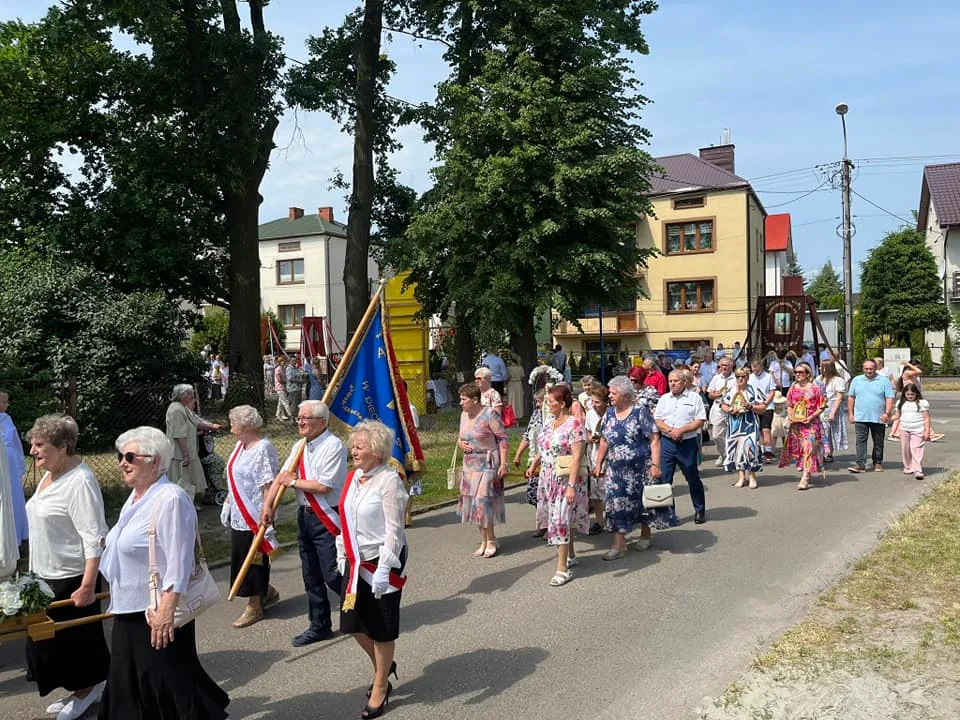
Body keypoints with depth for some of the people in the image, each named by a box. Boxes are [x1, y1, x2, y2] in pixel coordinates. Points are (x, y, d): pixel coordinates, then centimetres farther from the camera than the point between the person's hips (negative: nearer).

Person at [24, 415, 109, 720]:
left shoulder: (79, 481, -23)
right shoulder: (50, 474, 5)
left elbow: (94, 537, -25)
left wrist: (88, 585, -27)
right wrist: (37, 570, 21)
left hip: (71, 578, -9)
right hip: (46, 575, 9)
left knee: (75, 637, 7)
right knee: (48, 638, 17)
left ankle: (87, 689, 27)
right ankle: (79, 690, 33)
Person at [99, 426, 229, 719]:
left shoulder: (170, 499, -22)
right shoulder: (136, 496, 8)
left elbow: (179, 563, -25)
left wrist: (166, 610, -27)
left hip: (158, 613, -9)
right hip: (129, 609, 9)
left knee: (170, 681, 2)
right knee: (129, 681, 19)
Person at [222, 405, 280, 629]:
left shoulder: (263, 449, -20)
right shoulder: (240, 445, 8)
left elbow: (270, 486, -22)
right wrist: (227, 504, 17)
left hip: (254, 517, -9)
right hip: (239, 516, 9)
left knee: (253, 559, 3)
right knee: (241, 558, 17)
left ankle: (254, 607, 19)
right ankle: (268, 592, 35)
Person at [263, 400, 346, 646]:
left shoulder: (333, 446, -16)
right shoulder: (300, 446, 10)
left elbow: (324, 486, -22)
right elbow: (281, 476, 10)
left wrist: (294, 481, -9)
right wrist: (267, 505, -1)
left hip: (327, 518, -8)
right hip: (305, 515, 8)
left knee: (333, 575, -6)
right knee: (311, 576, 16)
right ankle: (319, 626, 29)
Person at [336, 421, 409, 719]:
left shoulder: (389, 480, -19)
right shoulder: (354, 477, 4)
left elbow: (393, 529, -20)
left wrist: (384, 569, -22)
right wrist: (342, 555, 14)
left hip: (382, 561, -7)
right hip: (356, 561, 7)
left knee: (382, 628, 7)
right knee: (354, 623, 15)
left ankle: (380, 687, 27)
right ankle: (383, 667, 41)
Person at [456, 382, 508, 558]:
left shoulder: (489, 414, -14)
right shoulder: (464, 415, 8)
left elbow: (503, 439, -13)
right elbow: (460, 437, 21)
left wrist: (503, 463, -16)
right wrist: (460, 443, -2)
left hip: (487, 463, -7)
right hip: (470, 464, 8)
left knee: (483, 501, -9)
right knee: (474, 502, 9)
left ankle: (491, 541, 6)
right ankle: (484, 540, 21)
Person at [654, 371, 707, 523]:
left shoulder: (694, 397, 1)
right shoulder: (664, 399, 11)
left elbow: (700, 421, -6)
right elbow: (657, 421, 5)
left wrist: (681, 430, -16)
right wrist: (670, 431, -12)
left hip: (688, 443, -3)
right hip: (667, 442, 3)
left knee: (693, 478, 8)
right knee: (664, 478, 1)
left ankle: (700, 511, 23)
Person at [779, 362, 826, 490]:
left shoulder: (814, 388, -4)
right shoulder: (793, 388, 9)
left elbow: (821, 407, -2)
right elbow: (789, 405, 16)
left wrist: (811, 417, -15)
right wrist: (790, 415, -2)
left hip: (810, 423, -5)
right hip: (795, 424, 5)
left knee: (808, 448, -11)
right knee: (798, 449, 9)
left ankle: (805, 479, -14)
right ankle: (806, 473, 26)